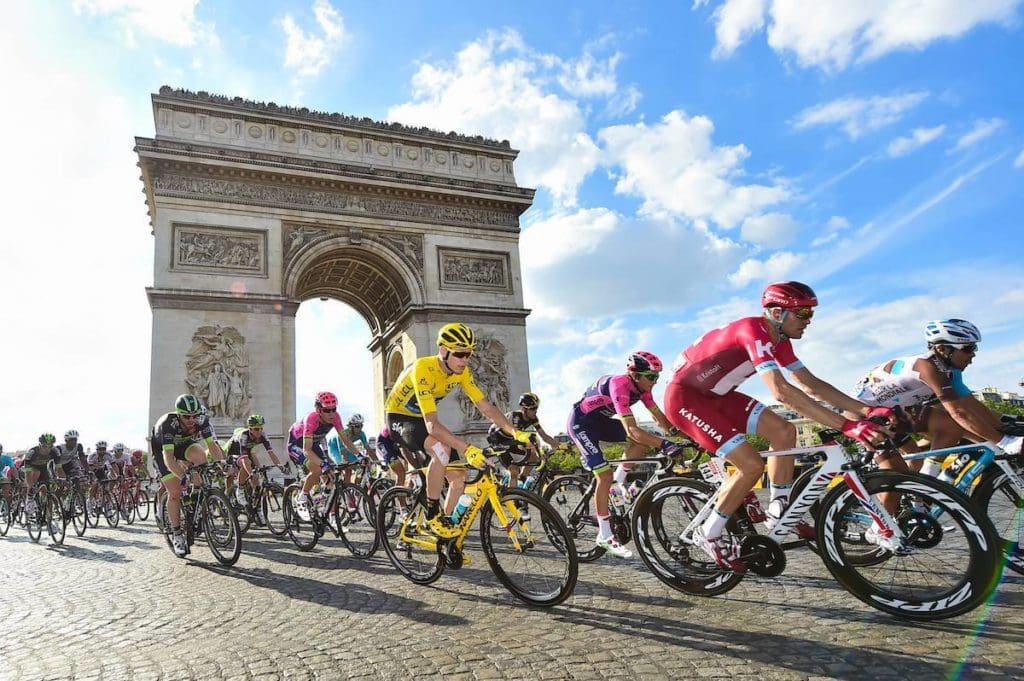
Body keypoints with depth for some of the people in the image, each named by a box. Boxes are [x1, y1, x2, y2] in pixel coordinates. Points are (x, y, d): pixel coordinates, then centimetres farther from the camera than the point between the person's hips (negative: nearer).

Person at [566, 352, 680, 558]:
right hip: (581, 423, -8)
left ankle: (617, 485, 6)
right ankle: (605, 536, -3)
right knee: (605, 475, -15)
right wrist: (665, 444, -47)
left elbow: (660, 417, -5)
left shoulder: (641, 387, -8)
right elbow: (631, 429, -41)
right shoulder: (619, 385, -33)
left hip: (600, 420, 8)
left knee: (643, 440, -8)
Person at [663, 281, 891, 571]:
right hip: (684, 397, -9)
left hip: (713, 394, 9)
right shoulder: (754, 330, -26)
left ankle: (779, 512, 13)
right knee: (752, 465, -14)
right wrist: (846, 426, -38)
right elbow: (782, 391, -37)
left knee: (784, 431, -1)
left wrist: (867, 410, -5)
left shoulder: (779, 340, 3)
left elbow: (811, 384, 5)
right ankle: (709, 534, 3)